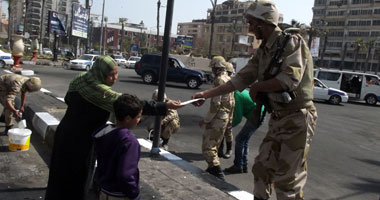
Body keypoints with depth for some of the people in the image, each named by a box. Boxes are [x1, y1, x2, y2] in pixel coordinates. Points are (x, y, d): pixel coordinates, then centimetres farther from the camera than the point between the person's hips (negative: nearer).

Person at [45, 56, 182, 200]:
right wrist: (165, 106, -30)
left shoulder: (81, 80, 1)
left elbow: (68, 99, 18)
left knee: (60, 178, 22)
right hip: (79, 141, -8)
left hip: (65, 134, 8)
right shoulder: (100, 92, -25)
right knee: (76, 180, 8)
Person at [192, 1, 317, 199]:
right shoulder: (262, 52, 10)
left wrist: (256, 86, -11)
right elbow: (239, 79, 10)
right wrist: (206, 94, 7)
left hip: (297, 119, -8)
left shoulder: (292, 42, -13)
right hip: (277, 118, 8)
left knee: (287, 179, -2)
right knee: (262, 168, 13)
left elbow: (290, 79, -27)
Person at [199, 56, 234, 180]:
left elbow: (215, 103, -21)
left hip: (218, 117, -10)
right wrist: (230, 118, 24)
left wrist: (206, 120, -16)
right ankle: (213, 168, 29)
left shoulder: (219, 80, -15)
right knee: (214, 144, 20)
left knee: (208, 145, -8)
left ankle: (217, 172, -11)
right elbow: (232, 102, 18)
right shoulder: (229, 80, 14)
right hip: (226, 117, 10)